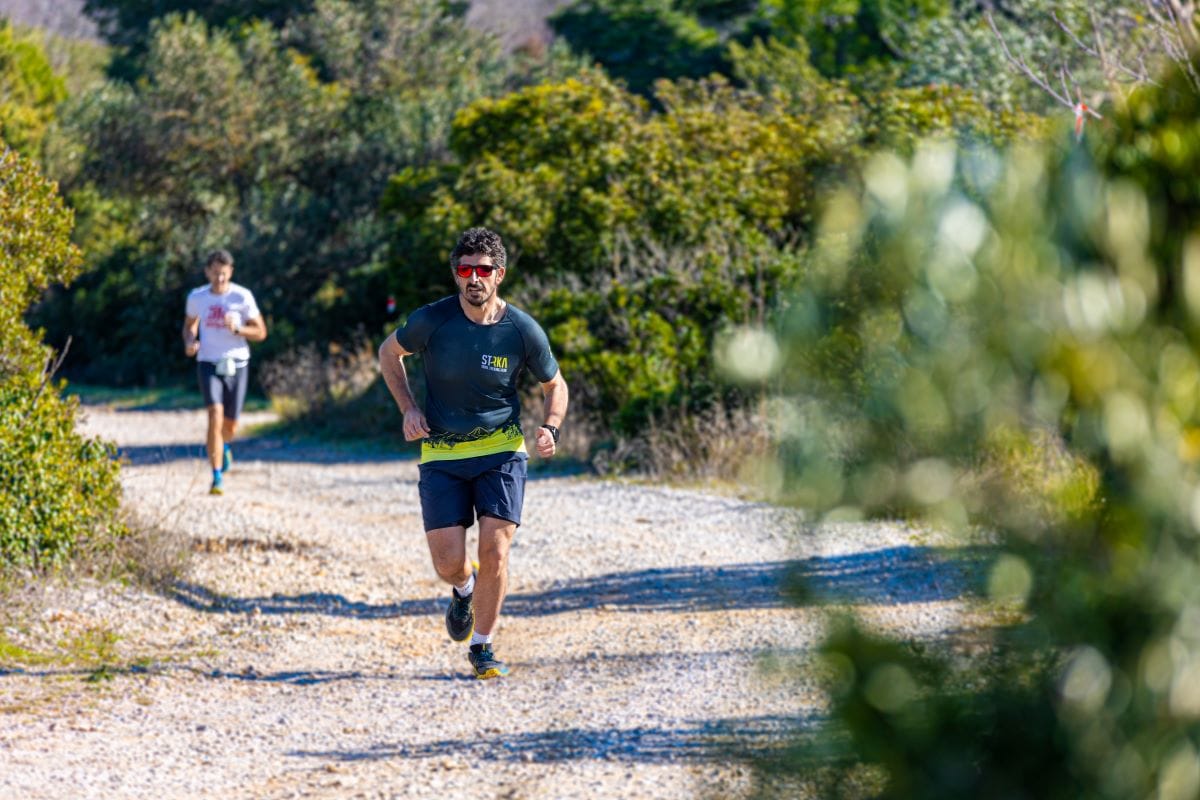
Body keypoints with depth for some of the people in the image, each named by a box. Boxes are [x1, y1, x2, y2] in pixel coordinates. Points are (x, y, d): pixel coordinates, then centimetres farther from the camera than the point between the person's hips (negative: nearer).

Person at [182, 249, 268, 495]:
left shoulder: (243, 297, -6)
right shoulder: (196, 297, 1)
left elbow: (260, 332, -1)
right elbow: (190, 324, 19)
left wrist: (237, 329, -20)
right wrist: (190, 341, -3)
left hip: (236, 364, 0)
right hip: (209, 364, 0)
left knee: (230, 425, 9)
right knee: (215, 416, -20)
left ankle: (223, 445, 48)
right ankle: (217, 478, -17)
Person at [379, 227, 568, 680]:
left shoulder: (523, 331, -8)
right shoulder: (432, 321, -10)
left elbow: (554, 385, 9)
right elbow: (389, 353, 9)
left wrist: (550, 429, -10)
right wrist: (408, 409, -3)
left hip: (501, 450, 0)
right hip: (442, 454, 0)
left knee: (494, 550, -12)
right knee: (448, 563, -5)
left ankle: (483, 648, 7)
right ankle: (465, 590, 34)